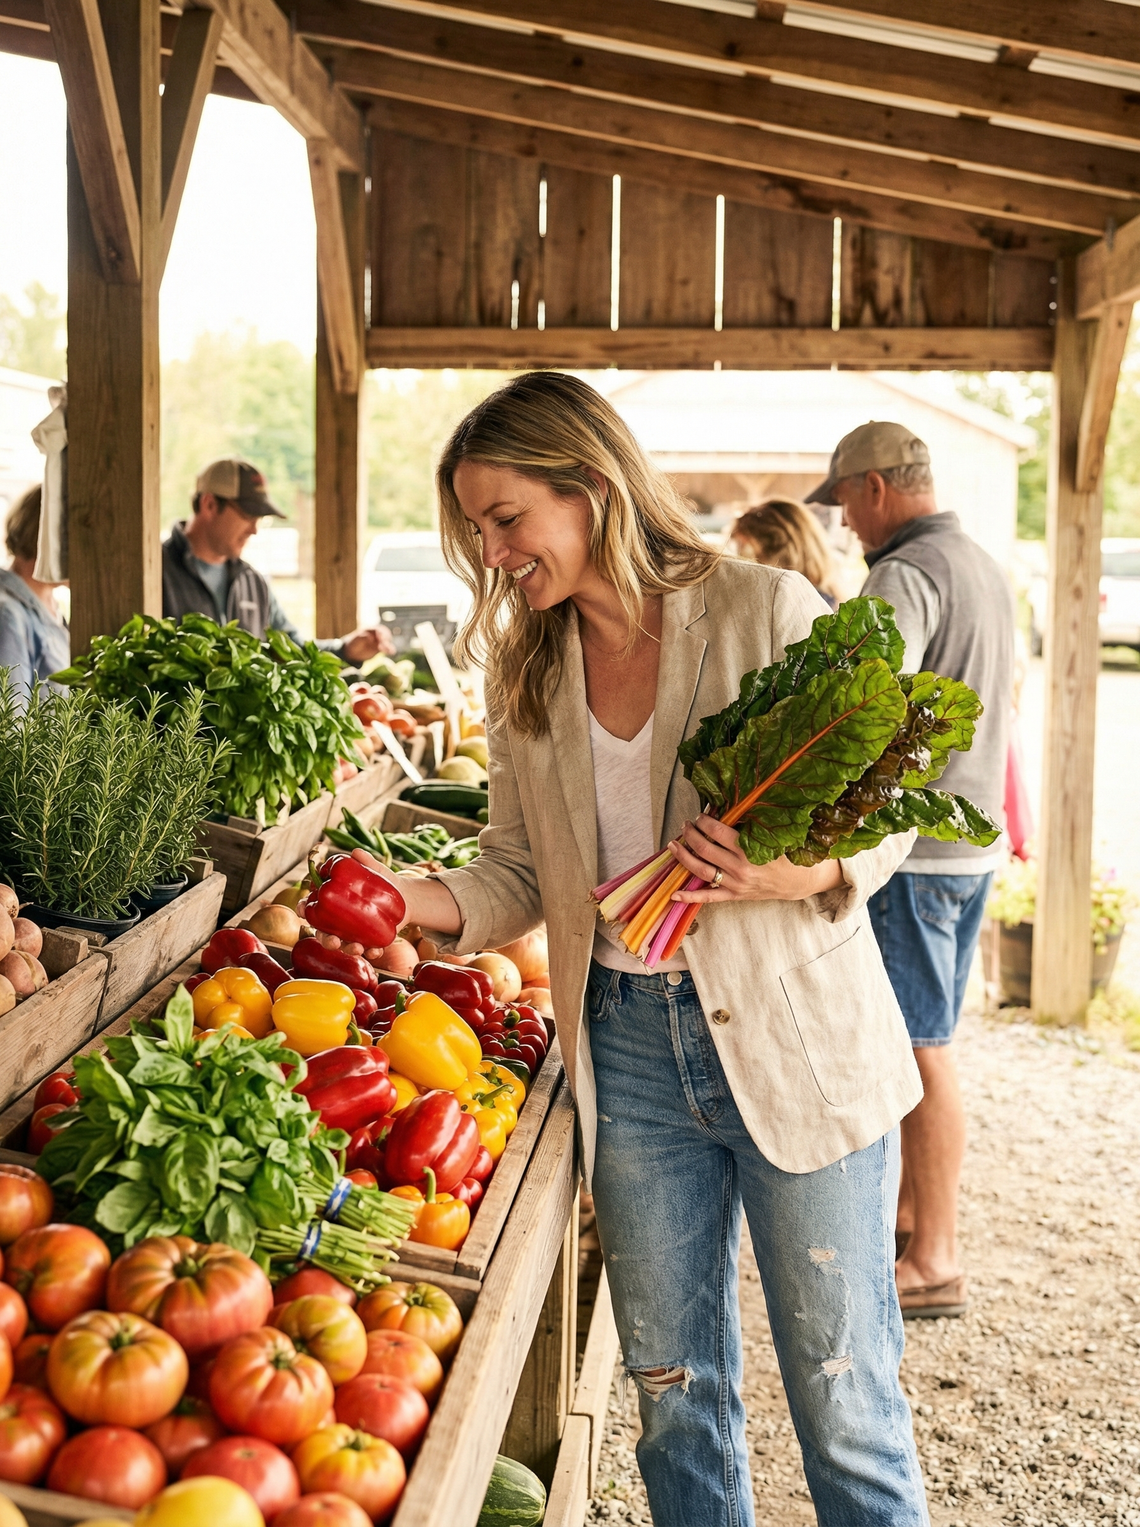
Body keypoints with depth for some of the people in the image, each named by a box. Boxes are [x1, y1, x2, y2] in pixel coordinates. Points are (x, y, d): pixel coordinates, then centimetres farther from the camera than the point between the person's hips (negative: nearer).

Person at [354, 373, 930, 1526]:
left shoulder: (768, 611, -9)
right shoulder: (523, 670, 6)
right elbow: (519, 866, 9)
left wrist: (813, 874, -24)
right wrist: (421, 901, -11)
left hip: (798, 1049, -4)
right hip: (627, 1052, 4)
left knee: (843, 1400, 7)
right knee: (675, 1390, 16)